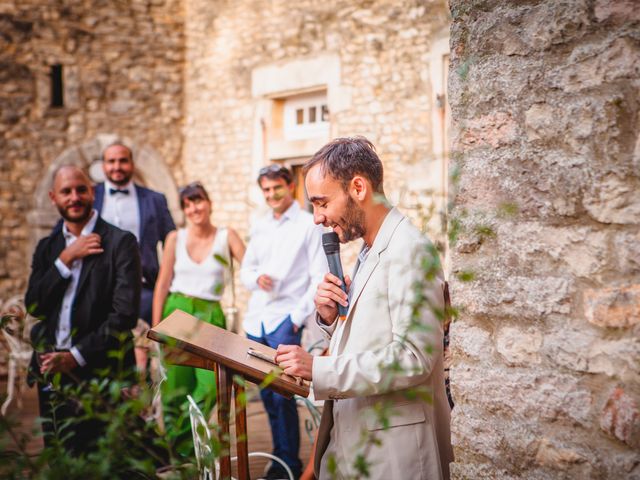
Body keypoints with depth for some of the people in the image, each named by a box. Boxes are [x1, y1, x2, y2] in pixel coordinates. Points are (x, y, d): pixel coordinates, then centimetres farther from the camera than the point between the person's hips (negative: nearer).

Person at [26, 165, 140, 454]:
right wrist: (66, 259, -10)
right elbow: (33, 306, 1)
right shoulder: (47, 247, 12)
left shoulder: (120, 243, -5)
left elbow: (125, 313, -12)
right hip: (52, 373, 5)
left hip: (100, 374, -5)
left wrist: (76, 356, -13)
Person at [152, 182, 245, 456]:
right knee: (176, 387, 1)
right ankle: (178, 453, 16)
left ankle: (183, 445, 6)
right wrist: (156, 325, 0)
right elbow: (162, 284, 6)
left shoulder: (226, 236, 4)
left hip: (210, 315, 0)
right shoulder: (176, 238, 6)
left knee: (211, 382, -14)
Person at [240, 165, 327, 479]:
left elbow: (319, 278, -7)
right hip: (256, 320, 6)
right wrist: (256, 278, -5)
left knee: (281, 392, -10)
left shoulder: (309, 225, -3)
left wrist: (299, 316, -13)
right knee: (267, 393, 10)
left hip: (285, 318, -6)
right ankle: (280, 454, 22)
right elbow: (245, 270, 19)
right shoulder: (260, 227, 16)